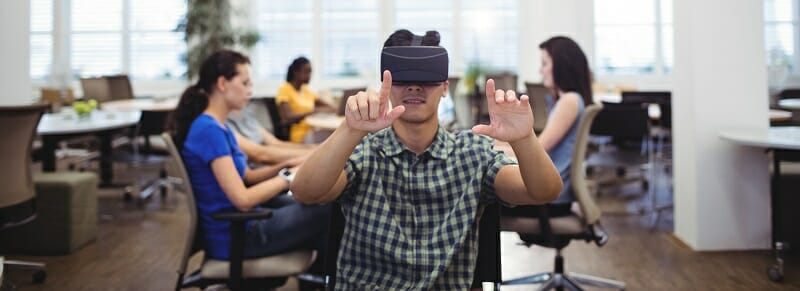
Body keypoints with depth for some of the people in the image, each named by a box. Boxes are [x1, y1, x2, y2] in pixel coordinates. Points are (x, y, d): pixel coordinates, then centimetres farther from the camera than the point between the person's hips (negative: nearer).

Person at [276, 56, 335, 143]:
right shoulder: (284, 90, -1)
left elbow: (328, 107, 22)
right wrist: (313, 111, -21)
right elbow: (288, 117, -15)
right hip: (299, 136, -7)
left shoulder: (306, 90, 21)